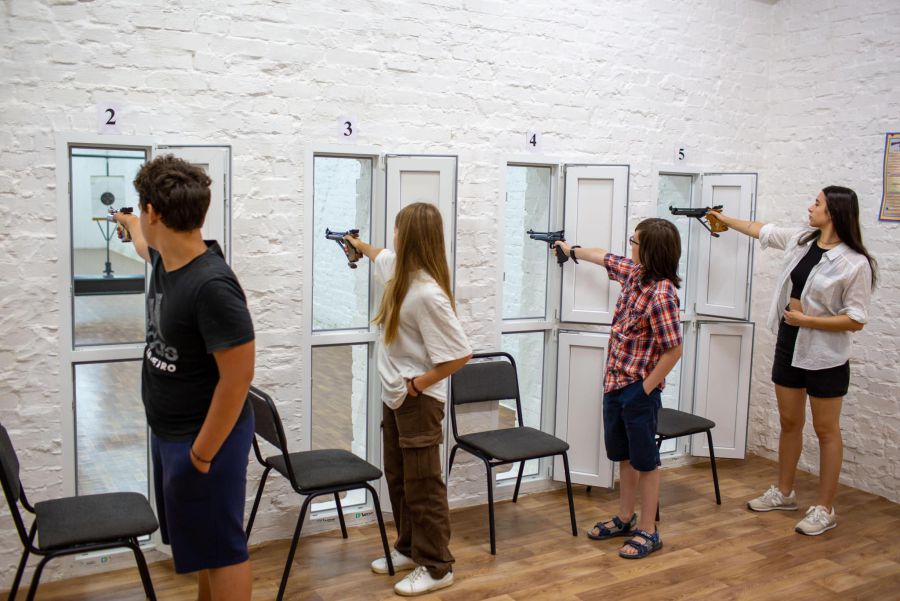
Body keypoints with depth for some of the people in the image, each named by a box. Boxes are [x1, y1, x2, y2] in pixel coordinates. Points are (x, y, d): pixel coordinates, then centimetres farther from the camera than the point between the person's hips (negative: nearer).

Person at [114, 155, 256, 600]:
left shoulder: (212, 286, -29)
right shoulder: (165, 258, -1)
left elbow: (238, 376, -26)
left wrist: (202, 452, -19)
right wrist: (128, 225, 47)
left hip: (205, 436, -9)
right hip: (166, 433, 9)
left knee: (221, 550, 5)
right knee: (200, 543, 23)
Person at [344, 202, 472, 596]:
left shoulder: (428, 294, -26)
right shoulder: (398, 269, 0)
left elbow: (460, 354, -26)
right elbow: (381, 256, 28)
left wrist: (418, 384, -18)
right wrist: (358, 244, 46)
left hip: (418, 400, -9)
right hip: (394, 395, 9)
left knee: (422, 485, 2)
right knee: (397, 477, 19)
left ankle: (436, 567, 16)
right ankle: (409, 549, 35)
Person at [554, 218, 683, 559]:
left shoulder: (661, 293, -23)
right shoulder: (634, 273, 2)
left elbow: (673, 350, -22)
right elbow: (606, 258, 24)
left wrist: (645, 388, -16)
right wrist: (572, 251, 38)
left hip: (639, 390, -8)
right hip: (614, 383, 8)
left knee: (644, 460, 4)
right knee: (624, 455, 19)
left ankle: (648, 532, 17)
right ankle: (625, 519, 34)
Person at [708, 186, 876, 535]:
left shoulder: (855, 263, -18)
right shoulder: (801, 240, 2)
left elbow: (856, 320, -17)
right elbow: (762, 231, 19)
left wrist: (807, 320, -20)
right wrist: (725, 219, 29)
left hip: (825, 358, -6)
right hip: (789, 346, 7)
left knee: (826, 431, 5)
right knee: (789, 422, 17)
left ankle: (825, 509, 16)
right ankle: (784, 493, 32)